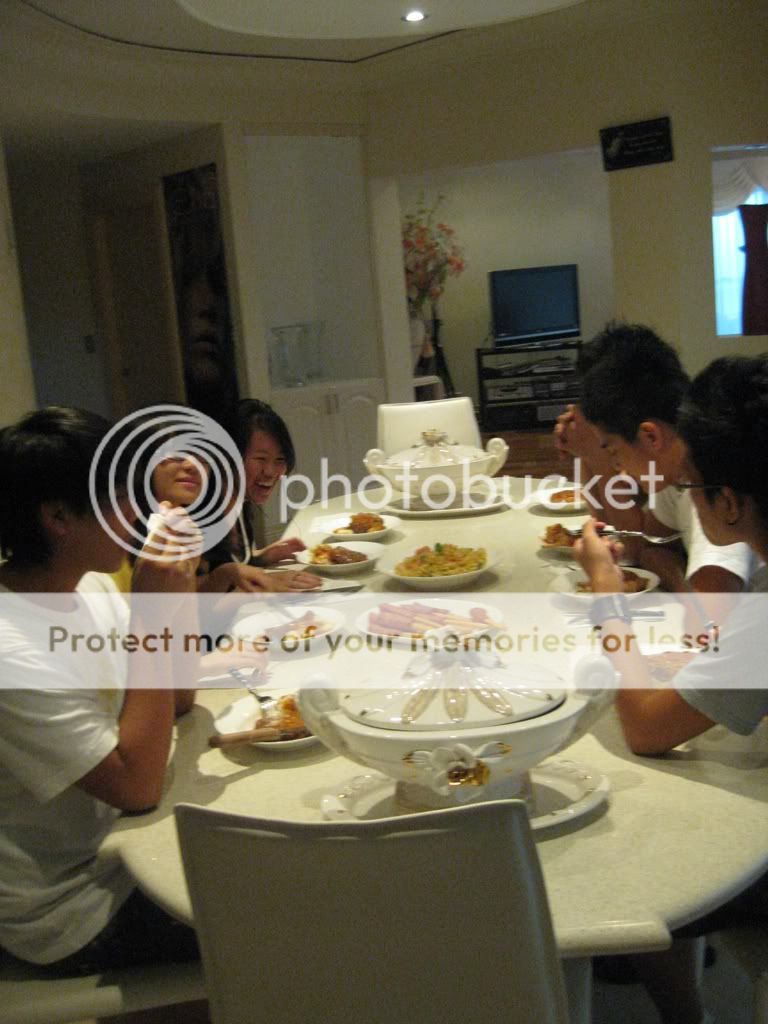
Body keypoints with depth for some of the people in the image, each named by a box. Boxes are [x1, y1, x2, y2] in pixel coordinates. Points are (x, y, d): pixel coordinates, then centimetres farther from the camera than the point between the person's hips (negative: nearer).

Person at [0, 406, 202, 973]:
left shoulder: (89, 587, -5)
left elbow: (178, 701, 3)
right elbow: (138, 785, -28)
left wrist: (181, 590, -12)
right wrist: (150, 620, -30)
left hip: (118, 836, 8)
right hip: (71, 912, -7)